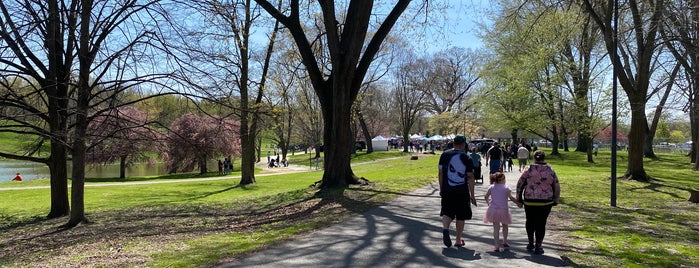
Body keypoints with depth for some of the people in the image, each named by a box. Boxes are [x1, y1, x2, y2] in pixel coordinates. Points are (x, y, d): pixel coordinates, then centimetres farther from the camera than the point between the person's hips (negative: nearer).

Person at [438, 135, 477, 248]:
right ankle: (458, 240, 16)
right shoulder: (467, 158, -4)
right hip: (462, 192, -2)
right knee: (460, 216, 10)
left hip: (447, 191, 2)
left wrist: (441, 189, 15)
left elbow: (440, 173, 5)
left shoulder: (444, 155, 2)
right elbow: (470, 178, -5)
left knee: (447, 213, 9)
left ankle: (445, 229, -19)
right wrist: (472, 195, 1)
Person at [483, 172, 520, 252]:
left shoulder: (491, 187, 5)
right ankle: (505, 242, 33)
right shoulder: (506, 188, -4)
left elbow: (486, 197, 8)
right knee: (505, 226, 22)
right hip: (503, 210, -2)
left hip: (493, 209, 2)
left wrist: (488, 203, 24)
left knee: (496, 227, 2)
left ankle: (496, 246, -3)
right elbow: (511, 197, -12)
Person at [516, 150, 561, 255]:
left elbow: (520, 184, -1)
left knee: (530, 222, 18)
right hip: (545, 202, 0)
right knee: (541, 223, 6)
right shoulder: (550, 170, 0)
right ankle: (538, 247, 9)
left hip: (529, 201, 0)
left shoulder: (529, 169, -3)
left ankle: (530, 243, 25)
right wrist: (555, 200, 15)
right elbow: (556, 187, 4)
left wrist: (519, 199, 7)